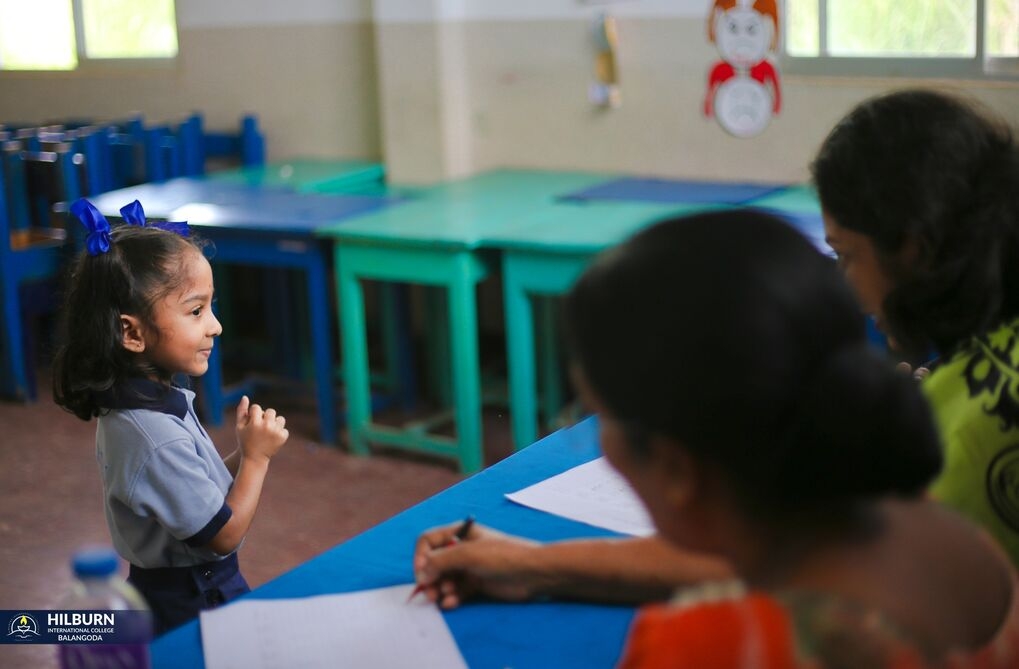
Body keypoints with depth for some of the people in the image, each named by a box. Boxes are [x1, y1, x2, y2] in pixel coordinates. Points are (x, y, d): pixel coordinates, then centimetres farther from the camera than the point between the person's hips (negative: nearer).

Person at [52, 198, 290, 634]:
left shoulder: (136, 404, -2)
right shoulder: (157, 439, -30)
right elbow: (224, 534, -22)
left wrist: (241, 457, -7)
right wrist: (256, 456, -14)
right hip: (190, 609, -9)